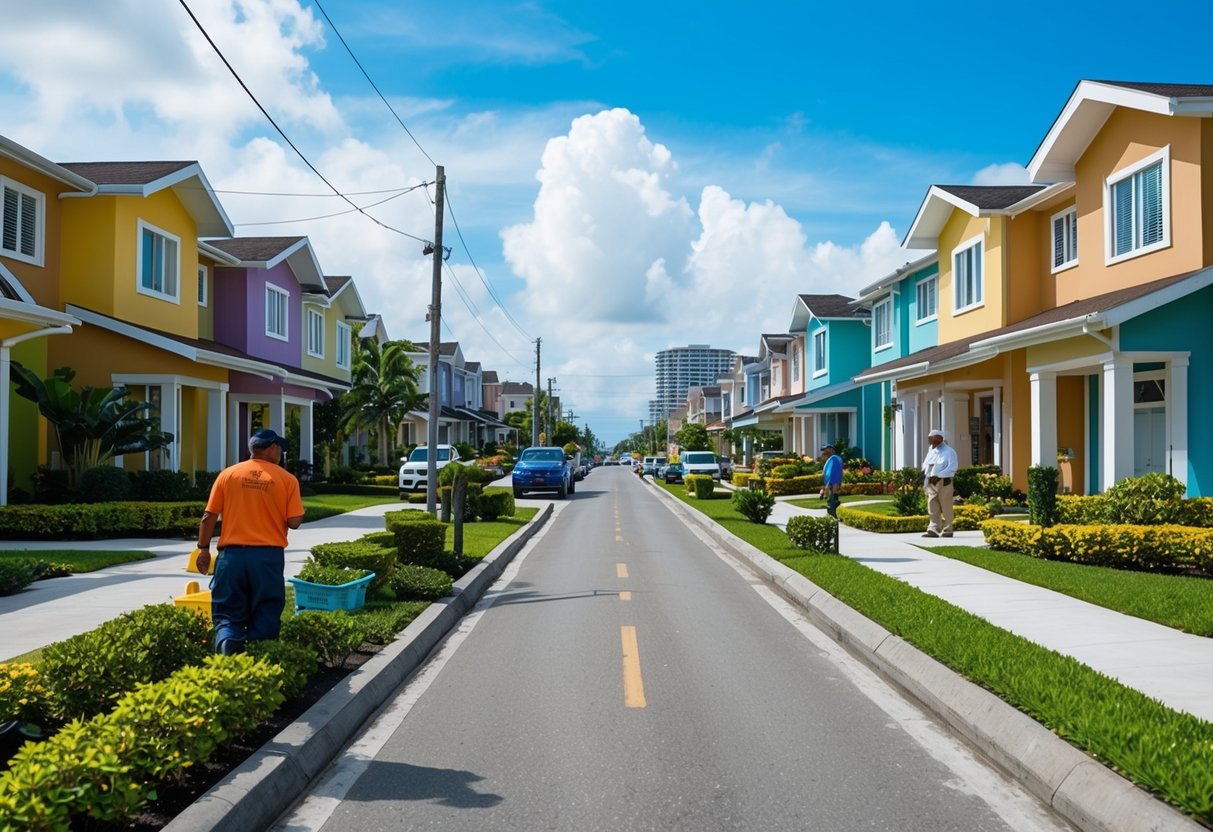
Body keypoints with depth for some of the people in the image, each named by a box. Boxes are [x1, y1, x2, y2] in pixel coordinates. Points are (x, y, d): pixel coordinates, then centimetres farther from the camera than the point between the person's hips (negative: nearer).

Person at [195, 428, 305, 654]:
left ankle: (227, 642, -22)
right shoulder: (287, 479, 0)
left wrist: (204, 548, 13)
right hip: (269, 556, -1)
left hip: (232, 554, 1)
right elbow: (294, 522, -4)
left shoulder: (227, 474, 5)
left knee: (228, 612, 7)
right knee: (265, 614, 9)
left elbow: (209, 516, 3)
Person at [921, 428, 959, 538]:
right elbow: (926, 464, 22)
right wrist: (924, 472, 1)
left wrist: (938, 476, -22)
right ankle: (933, 530, 1)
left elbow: (952, 467, -16)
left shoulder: (948, 452, -7)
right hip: (931, 483, 6)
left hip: (943, 482, -6)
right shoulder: (931, 451, 14)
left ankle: (947, 531, 10)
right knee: (933, 508, 1)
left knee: (945, 508, 2)